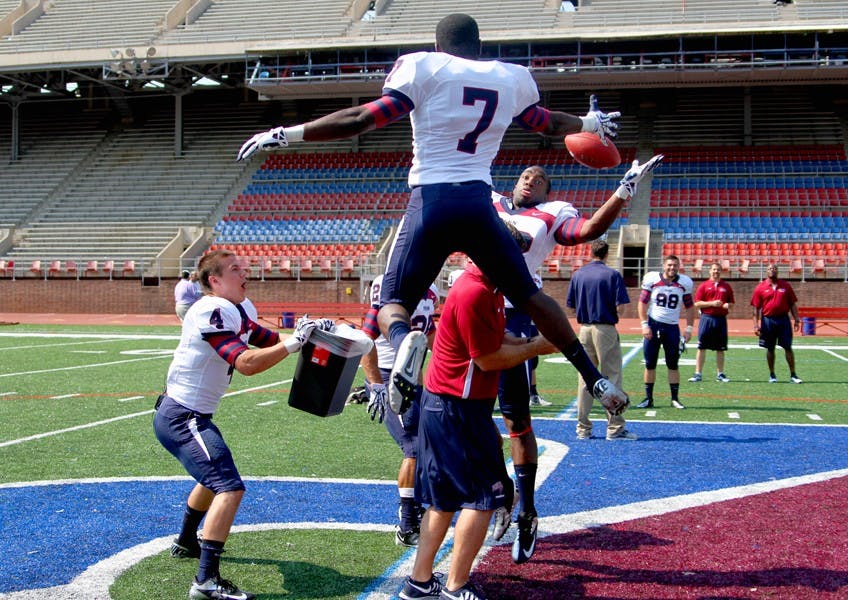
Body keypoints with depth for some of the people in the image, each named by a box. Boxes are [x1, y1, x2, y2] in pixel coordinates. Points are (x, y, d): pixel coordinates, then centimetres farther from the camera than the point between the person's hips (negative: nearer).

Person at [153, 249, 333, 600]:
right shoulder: (213, 311, -22)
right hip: (182, 418, -11)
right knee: (230, 488, -20)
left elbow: (270, 342, 11)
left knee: (214, 476, 33)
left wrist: (309, 332, -4)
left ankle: (186, 543, 52)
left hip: (191, 415, 11)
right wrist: (294, 342, -25)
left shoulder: (240, 310, 8)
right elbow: (246, 363, -29)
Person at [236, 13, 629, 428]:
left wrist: (287, 134, 1)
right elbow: (548, 124, 32)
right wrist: (590, 124, 54)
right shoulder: (512, 78, 15)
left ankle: (404, 341, -31)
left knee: (393, 303, 6)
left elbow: (364, 119, -5)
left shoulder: (424, 68, 3)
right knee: (528, 295, 18)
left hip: (431, 200, -3)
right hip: (479, 200, 3)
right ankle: (596, 380, 20)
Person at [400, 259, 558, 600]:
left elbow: (495, 340, 15)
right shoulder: (474, 293, -22)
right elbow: (488, 359, -19)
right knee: (483, 495, -2)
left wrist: (533, 343, -1)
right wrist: (537, 347, -7)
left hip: (443, 405, 10)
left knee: (445, 496, 15)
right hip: (456, 409, -10)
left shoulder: (488, 287, 9)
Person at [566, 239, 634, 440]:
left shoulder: (577, 275, 4)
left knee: (584, 378, 9)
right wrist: (614, 313, 10)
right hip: (606, 330, -4)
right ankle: (615, 427, 0)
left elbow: (571, 306, 5)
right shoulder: (613, 275, -7)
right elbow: (620, 307, -11)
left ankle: (583, 428, 12)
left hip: (584, 329, 4)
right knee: (611, 378, 1)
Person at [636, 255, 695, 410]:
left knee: (673, 365, 3)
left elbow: (689, 307, 9)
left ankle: (675, 398, 11)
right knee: (650, 364, 3)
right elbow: (643, 303, 0)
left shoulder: (684, 283, 0)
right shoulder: (652, 279, -5)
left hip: (672, 327, 1)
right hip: (653, 325, -1)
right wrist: (644, 325, -6)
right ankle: (648, 398, 11)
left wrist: (689, 328, 2)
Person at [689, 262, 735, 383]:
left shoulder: (726, 286, 11)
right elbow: (697, 303, -3)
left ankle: (720, 374, 15)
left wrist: (727, 305, -8)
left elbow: (731, 303, 14)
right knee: (702, 347, -2)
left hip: (721, 319, 2)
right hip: (706, 318, -2)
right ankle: (698, 374, 2)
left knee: (720, 349, 6)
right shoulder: (703, 286, 3)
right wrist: (712, 303, -13)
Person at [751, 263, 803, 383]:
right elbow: (756, 308, 2)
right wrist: (756, 325, -4)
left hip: (783, 319, 1)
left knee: (788, 348, 0)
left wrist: (796, 320, 1)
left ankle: (793, 375, 5)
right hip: (768, 320, -1)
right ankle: (772, 375, 17)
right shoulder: (760, 287, 2)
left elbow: (793, 304, 8)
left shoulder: (785, 285, 6)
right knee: (770, 349, 7)